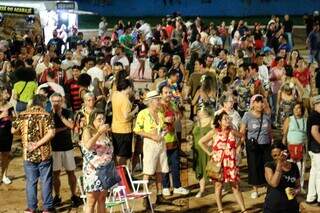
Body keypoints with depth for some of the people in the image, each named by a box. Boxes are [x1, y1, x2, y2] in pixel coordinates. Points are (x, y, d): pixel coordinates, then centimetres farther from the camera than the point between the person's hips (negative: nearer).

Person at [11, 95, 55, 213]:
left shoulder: (22, 115, 0)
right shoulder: (46, 115, -7)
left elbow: (13, 130, 9)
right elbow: (51, 133, -18)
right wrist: (37, 144, -15)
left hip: (28, 155, 2)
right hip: (44, 154, -2)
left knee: (31, 181, 12)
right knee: (46, 181, 8)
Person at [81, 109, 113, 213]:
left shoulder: (105, 132, 8)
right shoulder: (88, 131, -8)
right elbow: (88, 146, -29)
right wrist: (99, 132, -31)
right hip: (93, 170, -5)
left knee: (102, 199, 11)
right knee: (91, 201, -2)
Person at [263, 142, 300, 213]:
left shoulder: (294, 166, 3)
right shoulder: (269, 166, -7)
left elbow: (298, 186, 15)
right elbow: (274, 184, -23)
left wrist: (296, 191, -8)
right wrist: (279, 163, -24)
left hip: (291, 207, 3)